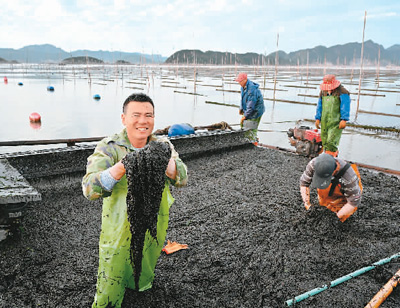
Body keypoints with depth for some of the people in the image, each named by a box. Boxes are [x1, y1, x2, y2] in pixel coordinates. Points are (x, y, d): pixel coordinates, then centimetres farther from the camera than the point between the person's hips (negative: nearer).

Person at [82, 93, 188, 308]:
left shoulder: (162, 145, -4)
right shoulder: (109, 148, -15)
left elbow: (182, 179, -14)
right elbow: (90, 189, -27)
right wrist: (124, 166, -42)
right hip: (119, 232, -3)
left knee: (144, 279, 28)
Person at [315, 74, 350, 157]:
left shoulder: (342, 93, -5)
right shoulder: (323, 92, 14)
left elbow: (345, 107, -10)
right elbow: (319, 106, 18)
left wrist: (344, 120, -17)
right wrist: (317, 118, 12)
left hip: (336, 122, -6)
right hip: (324, 121, 6)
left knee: (331, 142, -13)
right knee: (325, 142, 6)